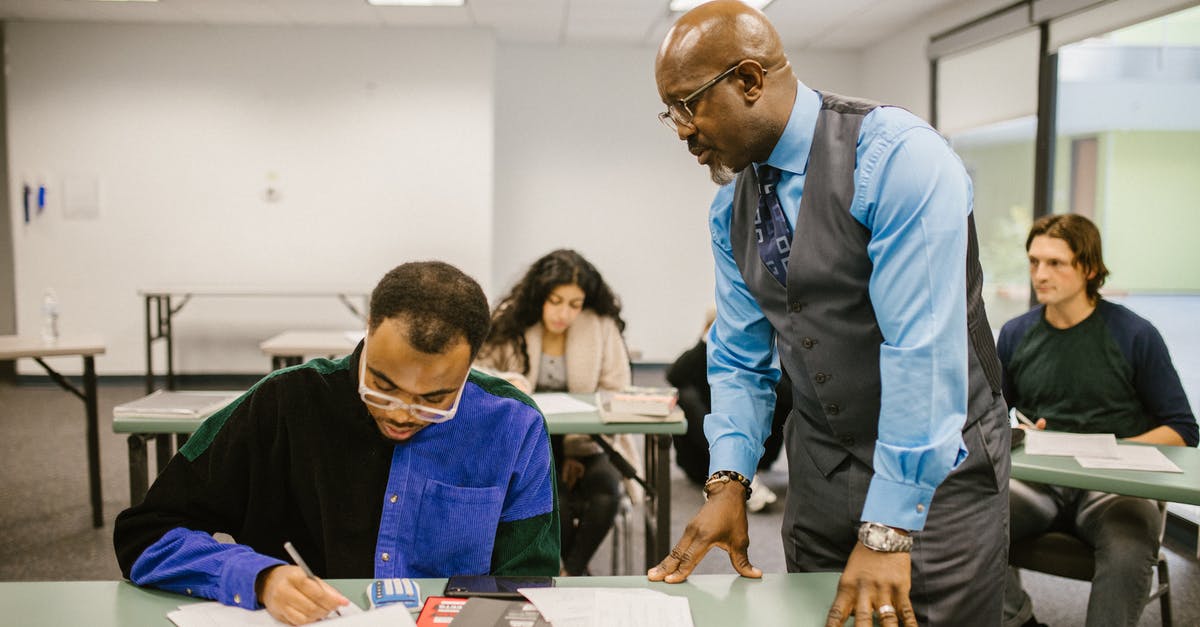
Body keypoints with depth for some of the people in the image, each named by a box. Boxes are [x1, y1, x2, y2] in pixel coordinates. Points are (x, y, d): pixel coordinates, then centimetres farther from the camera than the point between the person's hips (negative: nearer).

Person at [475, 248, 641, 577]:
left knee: (606, 490, -28)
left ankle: (569, 573, -3)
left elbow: (616, 394, -2)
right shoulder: (510, 321, -4)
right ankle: (576, 570, -2)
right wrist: (507, 382, -23)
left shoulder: (602, 327, -3)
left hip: (582, 442, 1)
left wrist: (578, 450, -14)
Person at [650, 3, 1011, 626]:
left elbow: (924, 351, -26)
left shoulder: (898, 158, -21)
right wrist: (728, 481, -7)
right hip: (819, 468, 6)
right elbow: (739, 356, 7)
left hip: (936, 469, -5)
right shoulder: (730, 206, 2)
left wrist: (887, 531, -27)